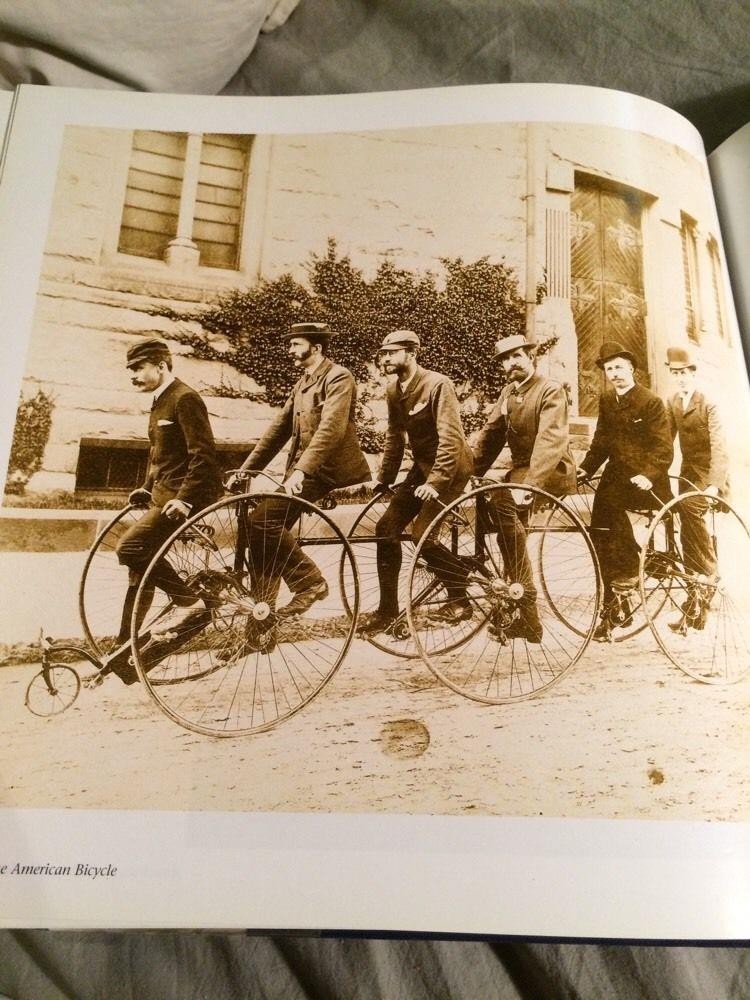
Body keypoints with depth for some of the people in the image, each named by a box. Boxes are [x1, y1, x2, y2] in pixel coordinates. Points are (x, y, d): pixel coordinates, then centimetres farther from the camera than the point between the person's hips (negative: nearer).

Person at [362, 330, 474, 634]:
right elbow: (394, 438, 12)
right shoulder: (394, 391, 5)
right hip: (422, 465, 8)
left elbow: (451, 437, -24)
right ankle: (388, 609, 9)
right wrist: (382, 479, 8)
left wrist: (435, 481, -29)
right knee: (386, 528, -1)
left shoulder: (437, 384, -18)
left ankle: (460, 600, 2)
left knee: (422, 533, -18)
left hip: (449, 467, -7)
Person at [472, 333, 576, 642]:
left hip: (552, 471, -8)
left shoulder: (551, 390, -12)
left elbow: (550, 440, -26)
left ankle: (527, 606, -28)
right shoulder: (508, 392, 12)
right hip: (521, 469, 8)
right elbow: (491, 434, 9)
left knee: (503, 502, -33)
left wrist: (529, 485, -38)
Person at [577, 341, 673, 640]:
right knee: (599, 536, -4)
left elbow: (664, 448, -13)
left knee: (607, 498, -30)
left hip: (645, 481, -5)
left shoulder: (651, 402, -7)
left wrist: (647, 475, -28)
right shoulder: (606, 400, 10)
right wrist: (586, 468, 0)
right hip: (616, 474, 5)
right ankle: (610, 609, 7)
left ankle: (631, 569, -12)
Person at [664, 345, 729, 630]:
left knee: (689, 506, -33)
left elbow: (719, 446, -22)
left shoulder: (708, 405, -13)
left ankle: (710, 572, -19)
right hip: (688, 471, 5)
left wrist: (715, 484, -35)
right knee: (687, 535, 4)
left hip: (709, 473, -5)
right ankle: (694, 604, 14)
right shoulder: (672, 403, 4)